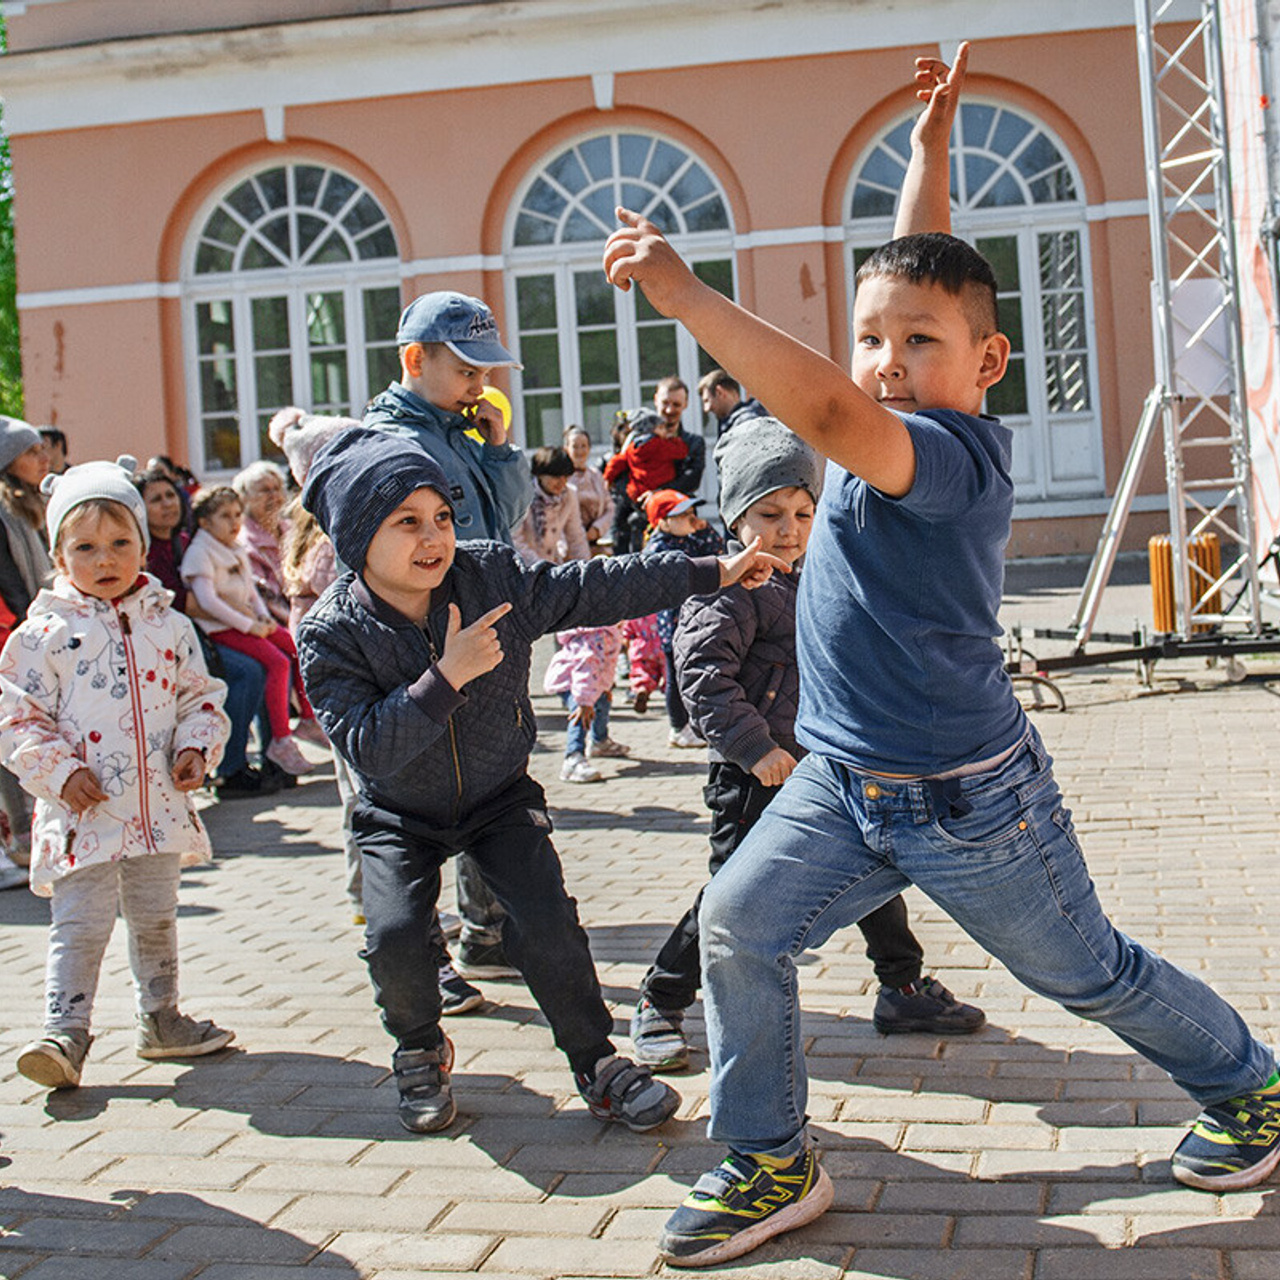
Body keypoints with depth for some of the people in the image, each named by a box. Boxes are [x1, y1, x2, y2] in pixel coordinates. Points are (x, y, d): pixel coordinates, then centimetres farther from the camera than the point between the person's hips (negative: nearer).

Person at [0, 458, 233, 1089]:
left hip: (157, 805, 4)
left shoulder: (168, 626, 6)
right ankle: (65, 1035, -2)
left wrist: (197, 748, -3)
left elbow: (201, 696, 13)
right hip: (83, 811, -4)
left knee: (156, 918, 16)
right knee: (79, 925, -7)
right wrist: (59, 770, -14)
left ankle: (160, 1019, 30)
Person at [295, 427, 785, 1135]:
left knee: (545, 922, -16)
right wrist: (446, 677, -39)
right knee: (394, 938, -19)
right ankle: (420, 1051, 14)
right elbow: (368, 746, -30)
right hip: (400, 816, -1)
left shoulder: (493, 576, -15)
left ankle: (597, 1064, 5)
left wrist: (712, 571, -7)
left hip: (501, 797, 1)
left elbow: (597, 588, -8)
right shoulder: (331, 632, -22)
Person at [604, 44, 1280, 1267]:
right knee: (737, 925, -4)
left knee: (1088, 972, 13)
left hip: (967, 799, -7)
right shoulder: (901, 423, 0)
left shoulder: (957, 452, -26)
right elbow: (915, 266, 14)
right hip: (843, 783, 8)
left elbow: (824, 410, -44)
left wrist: (680, 292, -44)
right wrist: (928, 144, 14)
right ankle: (770, 1164, 11)